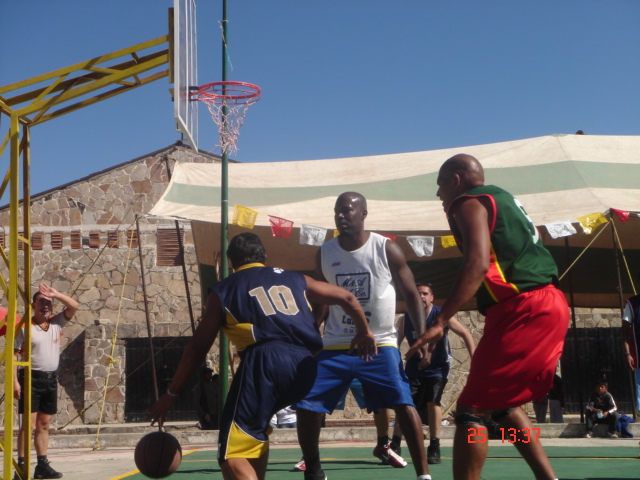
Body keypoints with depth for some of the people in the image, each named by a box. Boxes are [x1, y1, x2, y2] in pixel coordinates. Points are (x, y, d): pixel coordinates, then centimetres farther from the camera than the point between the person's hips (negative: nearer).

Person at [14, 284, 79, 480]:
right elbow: (14, 355, -8)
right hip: (31, 378, -6)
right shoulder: (25, 327, -6)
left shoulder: (56, 323, 9)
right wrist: (15, 381, -14)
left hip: (51, 379, 6)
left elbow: (74, 306, 6)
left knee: (44, 424, 10)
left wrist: (55, 294, -5)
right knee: (29, 423, -9)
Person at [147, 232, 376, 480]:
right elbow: (346, 297, 29)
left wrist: (170, 395, 22)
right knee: (256, 431, 29)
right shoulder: (295, 279, 27)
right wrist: (364, 332, 46)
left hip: (266, 361, -5)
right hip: (305, 365, 5)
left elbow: (197, 349, 16)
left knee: (233, 454, -6)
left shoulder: (223, 290, 18)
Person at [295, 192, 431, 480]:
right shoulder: (324, 254, 3)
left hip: (380, 344, -3)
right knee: (306, 406, -3)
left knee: (404, 405, -17)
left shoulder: (387, 249, -6)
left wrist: (422, 337, -12)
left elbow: (411, 295, -1)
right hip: (334, 347, 3)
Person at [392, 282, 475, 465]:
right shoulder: (405, 320, -4)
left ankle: (434, 449, -9)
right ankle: (394, 446, 1)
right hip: (414, 367, 3)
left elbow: (466, 334, -6)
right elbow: (396, 343, 5)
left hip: (438, 368, -2)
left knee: (433, 401, -19)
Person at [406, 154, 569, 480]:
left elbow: (477, 264, -20)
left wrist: (440, 322, -25)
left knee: (472, 409, -6)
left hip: (523, 310, -9)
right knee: (504, 404, 21)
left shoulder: (469, 204, -4)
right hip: (550, 304, 9)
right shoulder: (501, 198, 24)